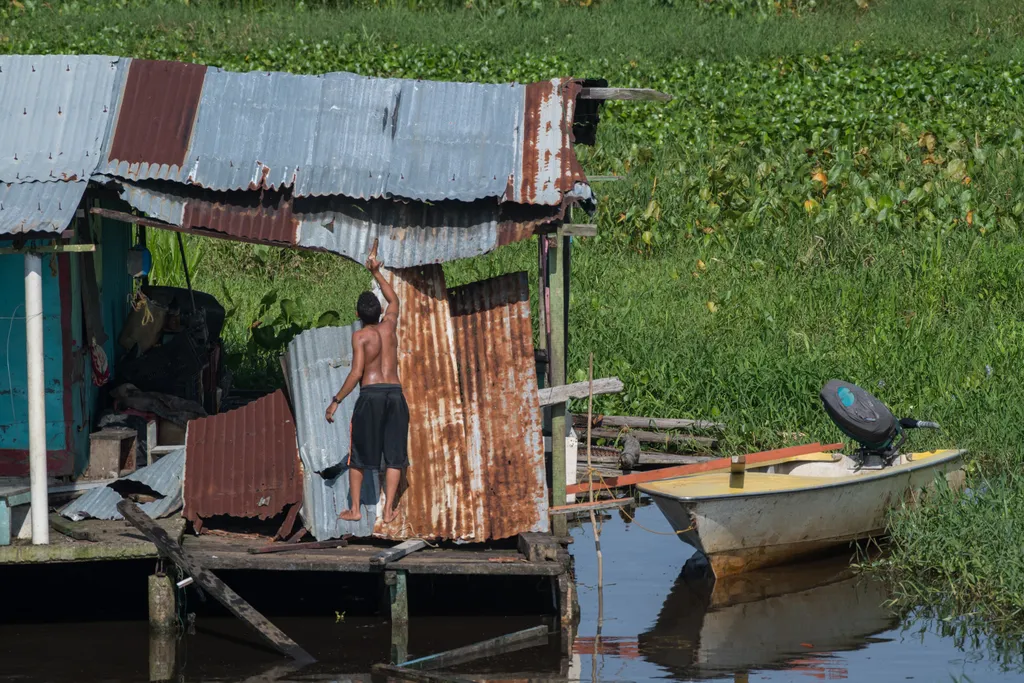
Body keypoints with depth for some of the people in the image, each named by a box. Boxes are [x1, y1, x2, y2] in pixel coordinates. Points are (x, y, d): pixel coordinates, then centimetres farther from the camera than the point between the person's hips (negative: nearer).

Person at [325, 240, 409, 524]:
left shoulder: (360, 336, -4)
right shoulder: (389, 326, 8)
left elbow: (356, 372, -12)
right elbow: (393, 299, 29)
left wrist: (336, 401, -8)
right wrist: (376, 272, 34)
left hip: (370, 394, -3)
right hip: (395, 393, 3)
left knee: (358, 455, 8)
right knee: (394, 455, 5)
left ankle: (354, 508, 8)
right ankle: (388, 510, -1)